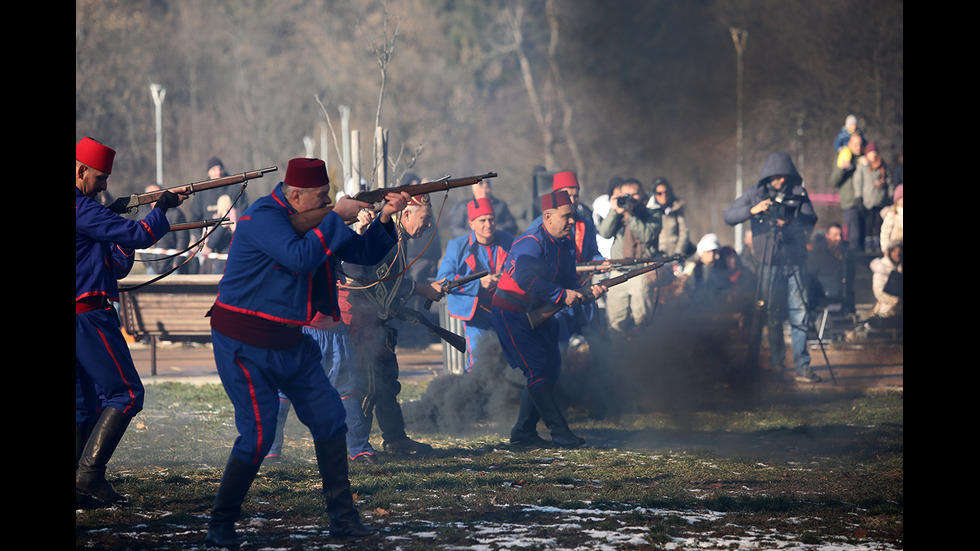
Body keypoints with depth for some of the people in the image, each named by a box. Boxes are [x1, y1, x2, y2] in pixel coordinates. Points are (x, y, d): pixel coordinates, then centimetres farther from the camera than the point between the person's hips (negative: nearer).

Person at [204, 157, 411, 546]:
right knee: (258, 433, -14)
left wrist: (385, 220, -5)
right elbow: (300, 257, -33)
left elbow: (363, 254, 12)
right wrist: (337, 218, -25)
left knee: (329, 419, 4)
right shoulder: (264, 218, -19)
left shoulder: (315, 222, 8)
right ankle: (220, 526, -1)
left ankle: (342, 518, 10)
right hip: (246, 345, -9)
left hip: (291, 343, 9)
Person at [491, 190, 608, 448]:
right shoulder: (532, 242, -22)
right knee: (537, 370, -13)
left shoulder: (566, 245, 7)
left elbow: (569, 283, 8)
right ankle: (560, 433, -15)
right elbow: (524, 278, -35)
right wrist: (562, 295, -33)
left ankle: (524, 431, 16)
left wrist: (588, 291, -13)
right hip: (512, 314, -9)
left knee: (550, 371, 7)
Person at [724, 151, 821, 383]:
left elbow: (811, 221, 0)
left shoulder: (798, 192, 8)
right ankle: (776, 364, 12)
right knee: (772, 316, 2)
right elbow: (729, 216, -3)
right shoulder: (755, 194, 4)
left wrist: (791, 222, -19)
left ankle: (802, 367, -2)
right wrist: (752, 210, -20)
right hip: (769, 262, -1)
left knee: (799, 314, -3)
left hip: (794, 262, 1)